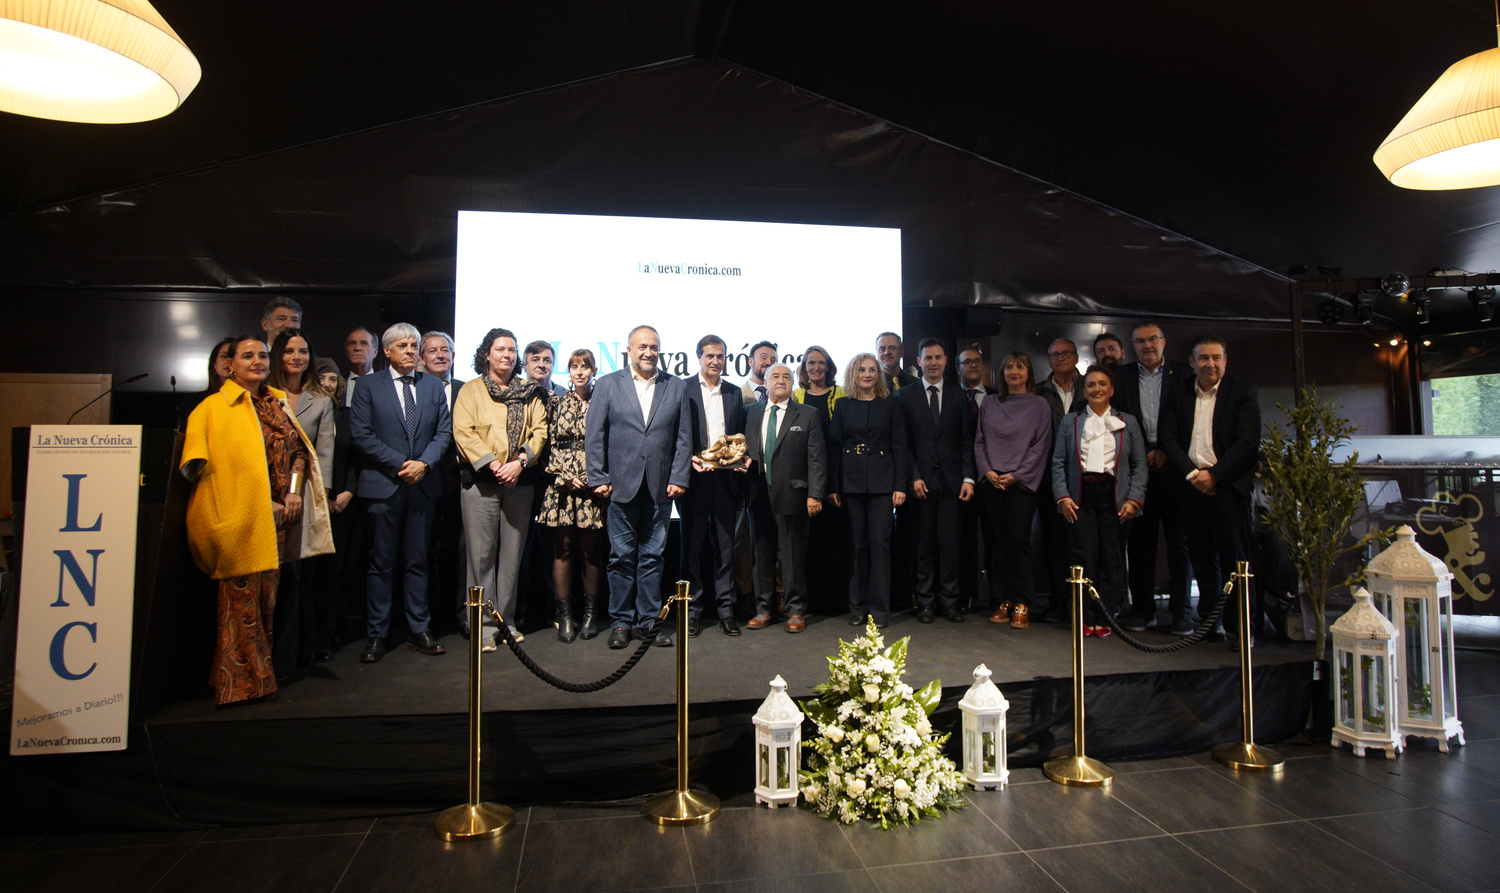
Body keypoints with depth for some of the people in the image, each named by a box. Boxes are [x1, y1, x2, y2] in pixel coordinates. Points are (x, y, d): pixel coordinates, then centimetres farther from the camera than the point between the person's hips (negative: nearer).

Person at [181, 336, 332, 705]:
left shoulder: (276, 404, 17)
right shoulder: (214, 407, 0)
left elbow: (298, 450, 15)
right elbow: (205, 465, -7)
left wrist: (294, 492, -3)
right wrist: (266, 504, -12)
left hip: (276, 518, 5)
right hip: (240, 518, -5)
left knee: (268, 595, 9)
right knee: (241, 597, -5)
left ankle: (260, 675, 19)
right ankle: (240, 683, 4)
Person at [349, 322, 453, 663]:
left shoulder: (433, 386, 12)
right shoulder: (368, 387, 4)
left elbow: (444, 431, 7)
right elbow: (361, 434, -5)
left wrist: (424, 462, -9)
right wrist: (400, 464, -12)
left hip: (422, 485, 3)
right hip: (383, 485, -2)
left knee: (418, 561, 9)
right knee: (381, 563, 3)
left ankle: (419, 631, 16)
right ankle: (376, 635, 13)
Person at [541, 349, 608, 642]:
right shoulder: (556, 404, 11)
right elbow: (550, 445, 7)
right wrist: (564, 476, -5)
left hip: (593, 486, -1)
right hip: (562, 485, 1)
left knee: (590, 551, 4)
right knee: (563, 550, 1)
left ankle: (590, 613, 15)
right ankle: (564, 615, 9)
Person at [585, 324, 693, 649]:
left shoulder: (677, 387, 9)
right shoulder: (607, 385, 6)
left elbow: (683, 437, 7)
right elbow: (595, 436, 3)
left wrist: (678, 478, -1)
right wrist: (598, 478, -3)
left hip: (660, 487, 1)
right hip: (621, 485, -1)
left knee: (652, 556, 7)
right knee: (622, 556, 4)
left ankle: (650, 619, 17)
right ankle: (620, 621, 16)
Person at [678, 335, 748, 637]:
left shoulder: (735, 393, 14)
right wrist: (690, 458, -17)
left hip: (726, 477, 3)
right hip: (694, 476, -3)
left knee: (725, 544, 6)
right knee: (693, 543, 5)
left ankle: (726, 609, 14)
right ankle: (693, 609, 15)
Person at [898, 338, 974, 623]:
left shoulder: (959, 396, 11)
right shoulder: (906, 395, 7)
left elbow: (966, 441, 7)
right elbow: (904, 442, 2)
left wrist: (968, 477, -2)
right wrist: (913, 477, -8)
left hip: (951, 479, 1)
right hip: (920, 479, -1)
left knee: (949, 542, 1)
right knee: (923, 542, 3)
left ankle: (949, 600, 11)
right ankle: (925, 602, 12)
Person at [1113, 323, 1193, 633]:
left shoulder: (1183, 373, 7)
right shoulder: (1121, 376, 10)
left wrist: (1167, 453, -6)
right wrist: (1141, 456, -4)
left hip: (1173, 466, -1)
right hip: (1138, 468, 1)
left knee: (1179, 540, 2)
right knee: (1140, 540, 3)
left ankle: (1180, 611, 10)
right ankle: (1142, 609, 12)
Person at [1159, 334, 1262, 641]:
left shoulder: (1243, 392, 3)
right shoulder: (1177, 394, 11)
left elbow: (1248, 442, -6)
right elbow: (1169, 439, 4)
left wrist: (1214, 475, -13)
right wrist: (1191, 473, -9)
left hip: (1228, 486, -3)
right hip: (1191, 486, 3)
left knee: (1235, 558, -3)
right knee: (1202, 558, 8)